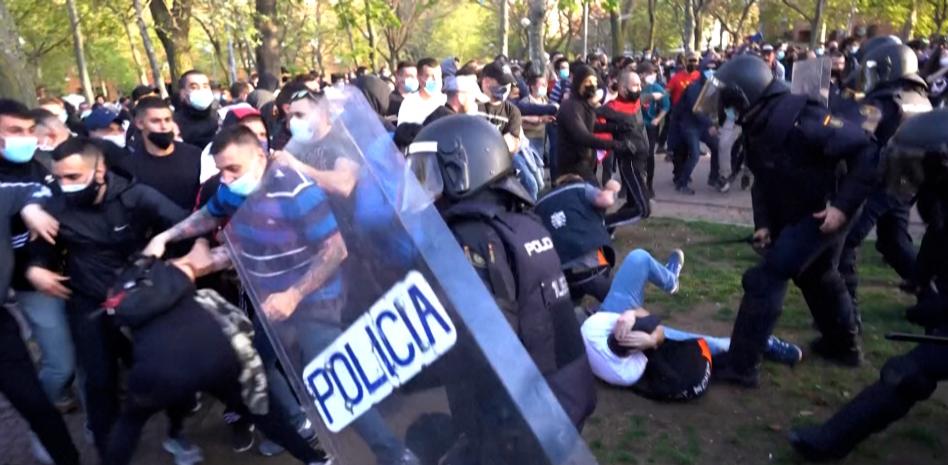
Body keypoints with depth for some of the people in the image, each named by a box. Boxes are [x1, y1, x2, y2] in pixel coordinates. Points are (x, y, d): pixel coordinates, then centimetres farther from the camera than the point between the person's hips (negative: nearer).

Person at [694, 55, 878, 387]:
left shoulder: (796, 117, -28)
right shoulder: (757, 127, 1)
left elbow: (865, 152, -27)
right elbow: (763, 181, 9)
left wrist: (844, 205, -28)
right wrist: (763, 223, -2)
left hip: (824, 214, -10)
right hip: (795, 215, 10)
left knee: (765, 280, -14)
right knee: (817, 277, 26)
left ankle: (741, 366, -7)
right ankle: (843, 345, 48)